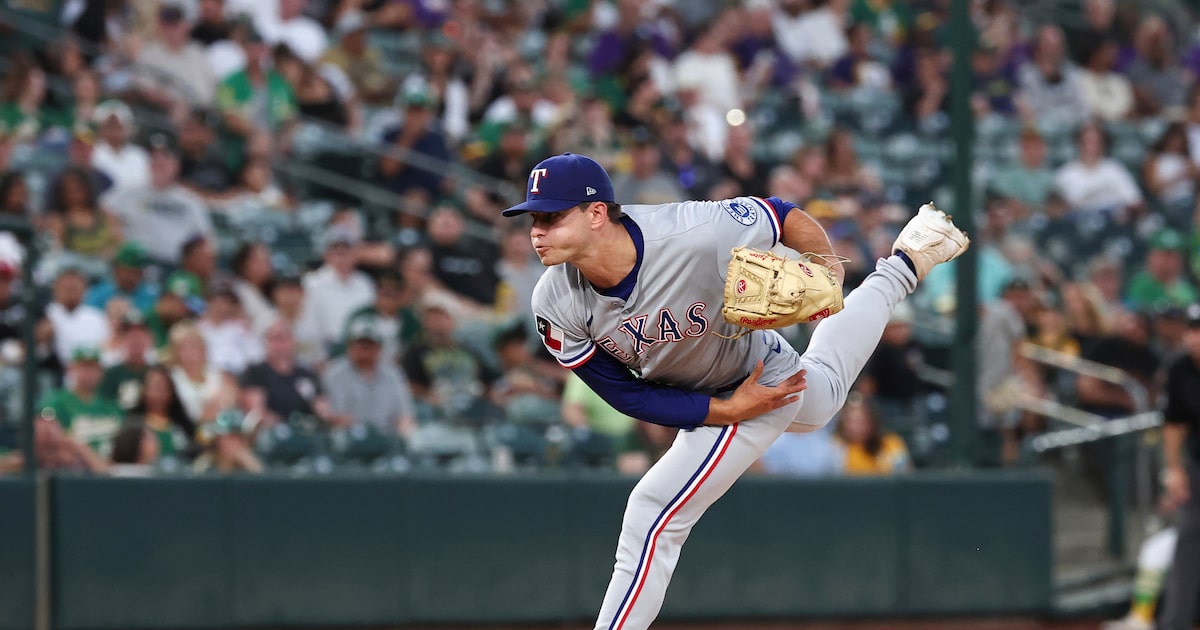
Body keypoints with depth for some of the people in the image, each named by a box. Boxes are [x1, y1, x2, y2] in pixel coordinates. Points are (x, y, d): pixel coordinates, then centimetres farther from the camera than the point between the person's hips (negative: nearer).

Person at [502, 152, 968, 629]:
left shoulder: (694, 236, -40)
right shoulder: (556, 305, -27)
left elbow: (785, 216, -21)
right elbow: (624, 394, -17)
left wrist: (826, 273, -36)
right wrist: (727, 410, -23)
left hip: (768, 376, -6)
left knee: (652, 515, -16)